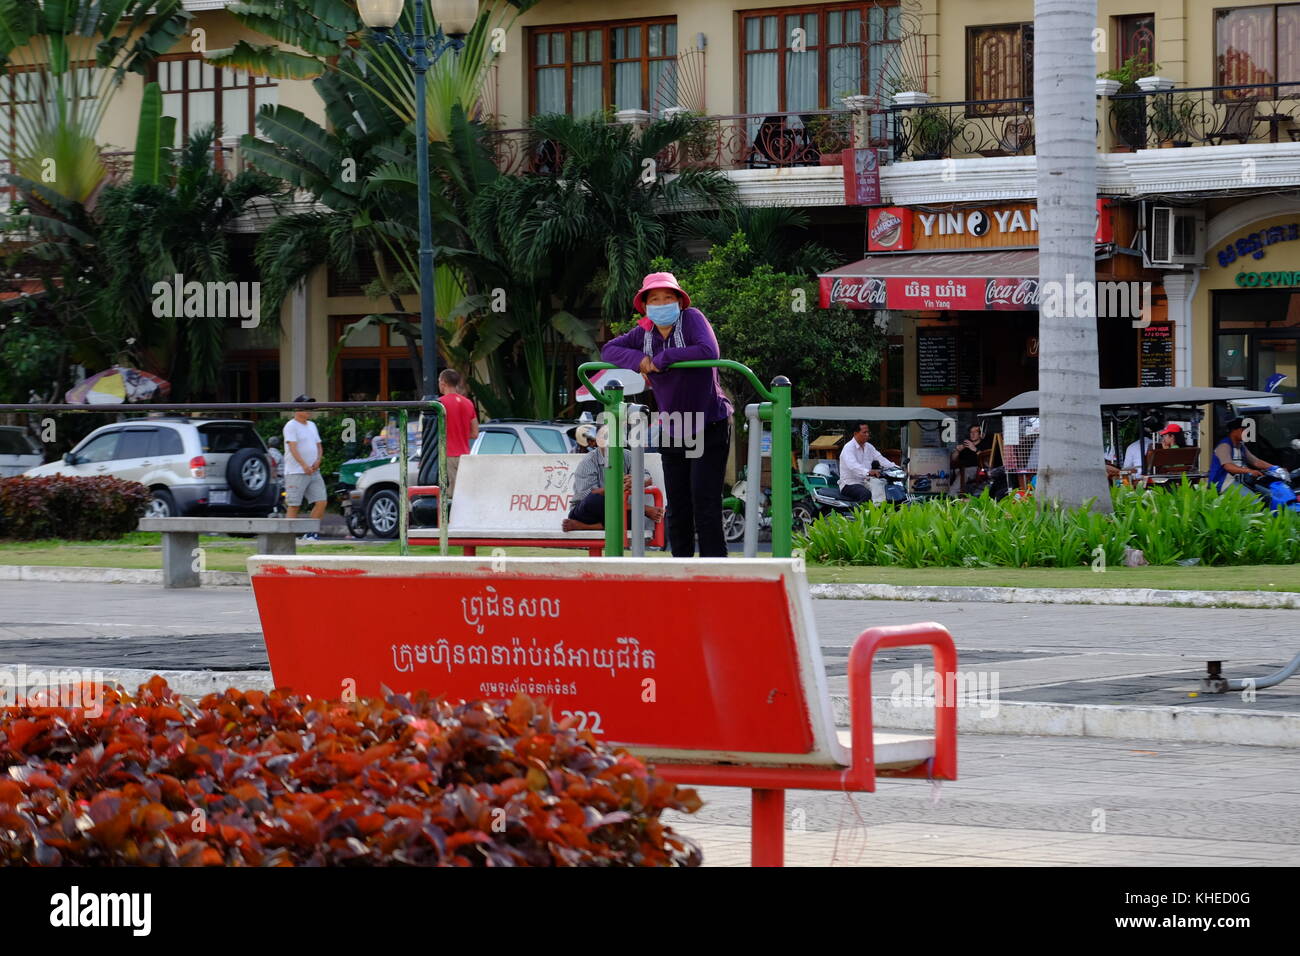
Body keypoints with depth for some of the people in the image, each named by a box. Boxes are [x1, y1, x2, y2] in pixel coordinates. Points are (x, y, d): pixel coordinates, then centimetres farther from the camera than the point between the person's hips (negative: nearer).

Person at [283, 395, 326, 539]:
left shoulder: (311, 425, 18)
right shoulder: (291, 426, -6)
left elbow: (318, 445, 20)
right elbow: (293, 448, -16)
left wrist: (318, 460, 0)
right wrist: (304, 465, -26)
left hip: (314, 472, 7)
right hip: (295, 473, -7)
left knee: (321, 502, -1)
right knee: (293, 505, -6)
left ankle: (311, 533, 6)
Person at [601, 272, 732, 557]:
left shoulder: (692, 319, -12)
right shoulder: (644, 333, 4)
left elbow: (709, 351, -28)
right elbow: (609, 349, 4)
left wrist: (662, 359, -23)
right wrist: (638, 359, -16)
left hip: (709, 426, -6)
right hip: (671, 432, 6)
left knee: (704, 502, -13)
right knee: (677, 507, 10)